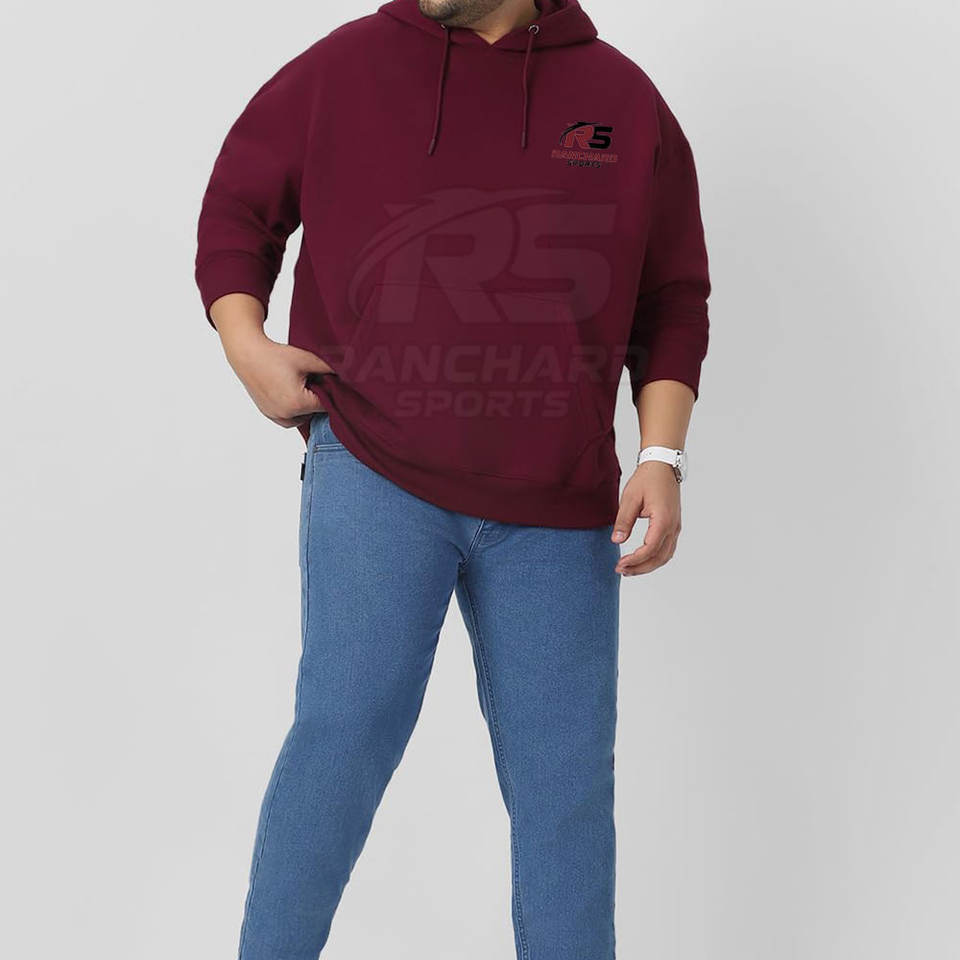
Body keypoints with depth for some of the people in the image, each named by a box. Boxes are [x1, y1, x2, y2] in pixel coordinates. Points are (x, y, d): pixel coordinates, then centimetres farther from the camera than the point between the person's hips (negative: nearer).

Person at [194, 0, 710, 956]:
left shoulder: (624, 100, 6)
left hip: (557, 511, 2)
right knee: (348, 726, -11)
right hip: (375, 469, -1)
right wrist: (244, 341, -1)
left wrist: (661, 457, 1)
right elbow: (235, 205, 16)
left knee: (564, 784, 5)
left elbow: (672, 302, 11)